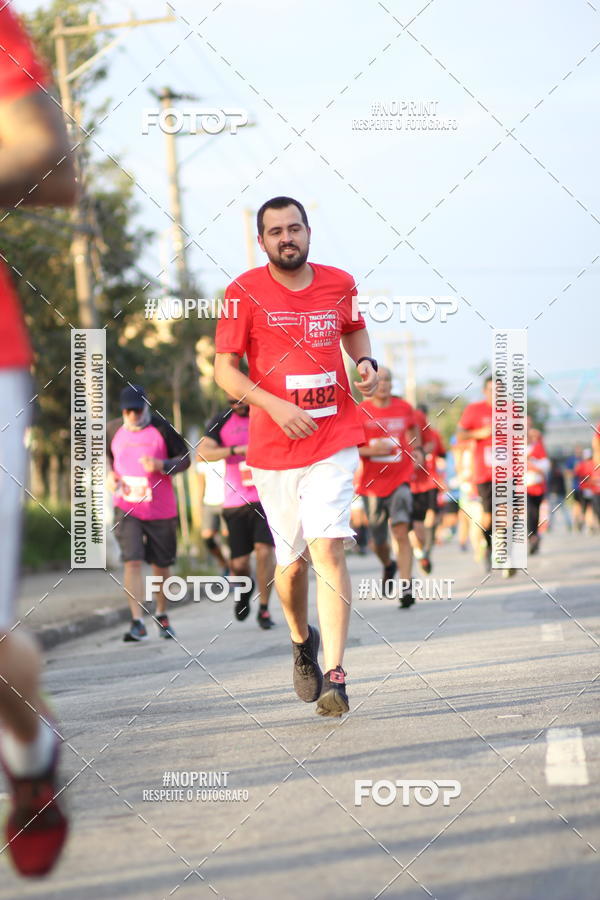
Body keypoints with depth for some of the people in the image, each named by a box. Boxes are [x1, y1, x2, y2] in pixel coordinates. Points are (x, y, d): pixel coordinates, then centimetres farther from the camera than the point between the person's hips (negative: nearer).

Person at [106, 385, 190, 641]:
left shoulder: (161, 428, -5)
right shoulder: (113, 430, 1)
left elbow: (184, 459, 0)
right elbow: (105, 455, 21)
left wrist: (162, 465, -18)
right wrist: (109, 474, 1)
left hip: (161, 508, 0)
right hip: (126, 507, 0)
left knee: (161, 565, 10)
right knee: (132, 562, -14)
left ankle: (162, 615, 32)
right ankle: (137, 622, -16)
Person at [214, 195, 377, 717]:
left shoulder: (339, 284, 5)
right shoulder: (245, 292, -3)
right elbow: (225, 370, -3)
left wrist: (366, 363, 5)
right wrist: (275, 405, -17)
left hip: (335, 441, 0)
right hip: (274, 450, 0)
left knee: (328, 547, -16)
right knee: (292, 560, 9)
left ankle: (334, 675, -18)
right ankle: (301, 640, 40)